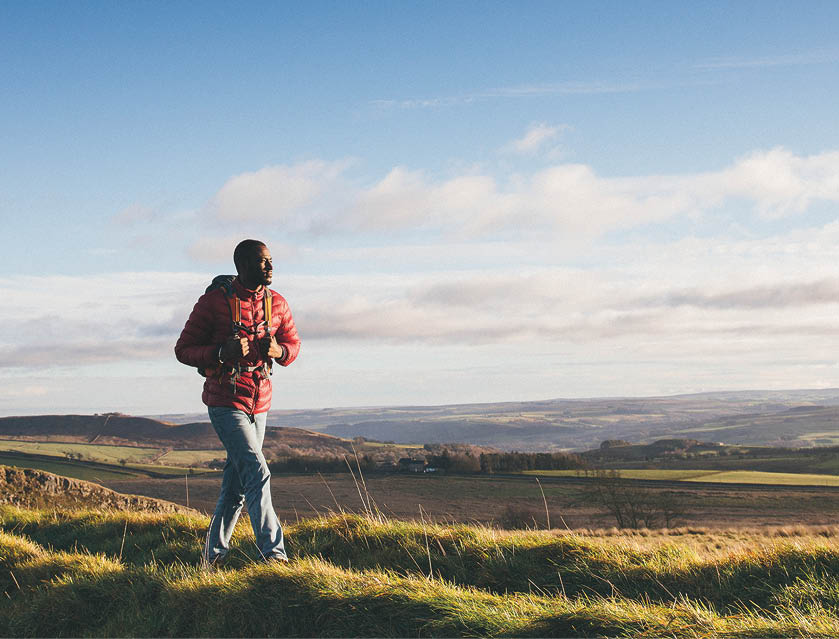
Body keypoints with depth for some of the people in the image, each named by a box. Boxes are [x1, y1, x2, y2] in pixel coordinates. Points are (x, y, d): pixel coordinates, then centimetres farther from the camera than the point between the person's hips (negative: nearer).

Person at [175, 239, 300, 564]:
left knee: (236, 484, 12)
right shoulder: (214, 301, -10)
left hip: (259, 403, 6)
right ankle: (273, 554, -19)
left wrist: (278, 351, -8)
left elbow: (293, 345, 17)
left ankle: (214, 553, 25)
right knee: (257, 473, -18)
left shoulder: (277, 303, 5)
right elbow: (183, 350, -6)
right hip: (225, 401, -6)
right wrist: (222, 352, -23)